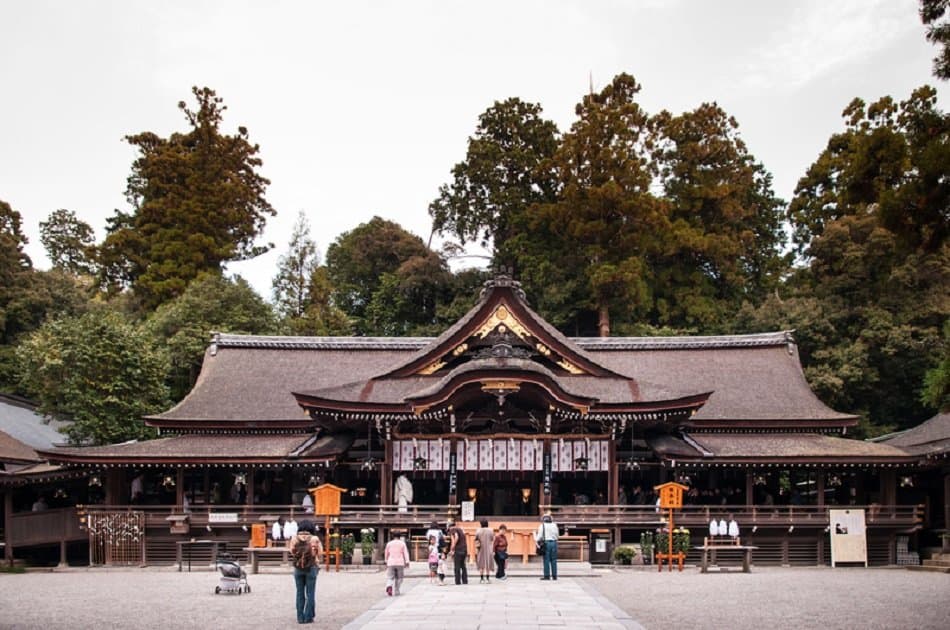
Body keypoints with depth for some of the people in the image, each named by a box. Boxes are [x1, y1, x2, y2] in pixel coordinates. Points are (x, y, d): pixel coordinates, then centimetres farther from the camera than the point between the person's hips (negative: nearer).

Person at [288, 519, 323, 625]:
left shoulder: (294, 538, -2)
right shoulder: (314, 539, -9)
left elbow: (292, 552, 4)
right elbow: (320, 554, -7)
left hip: (298, 567, 2)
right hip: (311, 568, -2)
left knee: (300, 593, 9)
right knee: (310, 593, 5)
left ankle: (300, 617, 9)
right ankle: (308, 617, 4)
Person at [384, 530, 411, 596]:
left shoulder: (389, 543, 4)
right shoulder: (402, 543, 0)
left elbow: (386, 554, 14)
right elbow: (406, 553, -4)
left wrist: (386, 562, 28)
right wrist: (407, 562, -4)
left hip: (391, 563, 1)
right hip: (400, 563, 0)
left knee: (390, 578, 0)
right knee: (399, 578, 15)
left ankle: (389, 586, -29)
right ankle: (396, 591, 15)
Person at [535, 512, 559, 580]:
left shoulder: (542, 526, -1)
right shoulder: (554, 525, 10)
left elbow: (540, 536, -5)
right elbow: (557, 535, 9)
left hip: (546, 543, -3)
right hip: (554, 542, 3)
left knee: (546, 560, -1)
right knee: (553, 560, 6)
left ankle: (547, 575, -3)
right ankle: (554, 575, 5)